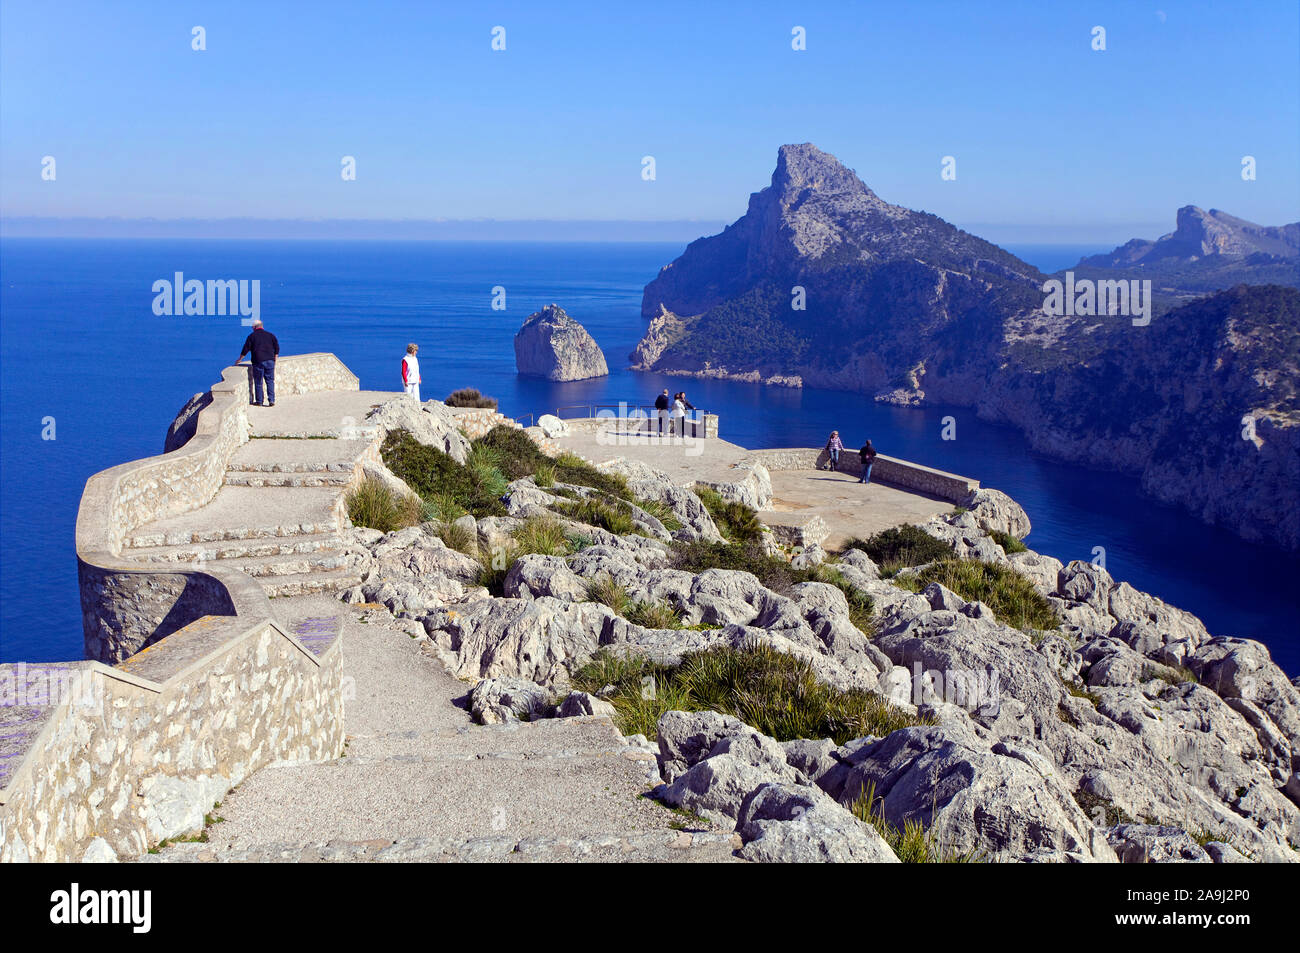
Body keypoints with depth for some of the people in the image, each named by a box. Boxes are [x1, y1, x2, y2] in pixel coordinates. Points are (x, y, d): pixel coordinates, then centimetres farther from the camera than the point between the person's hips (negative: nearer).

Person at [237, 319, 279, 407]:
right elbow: (277, 348, 9)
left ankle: (259, 401, 8)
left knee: (258, 382, 4)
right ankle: (271, 400, -4)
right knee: (270, 381, 5)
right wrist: (274, 359, 15)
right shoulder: (270, 335, 11)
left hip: (258, 361, -3)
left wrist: (239, 359, 14)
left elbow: (246, 349, 3)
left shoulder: (252, 336, 3)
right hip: (270, 360, 3)